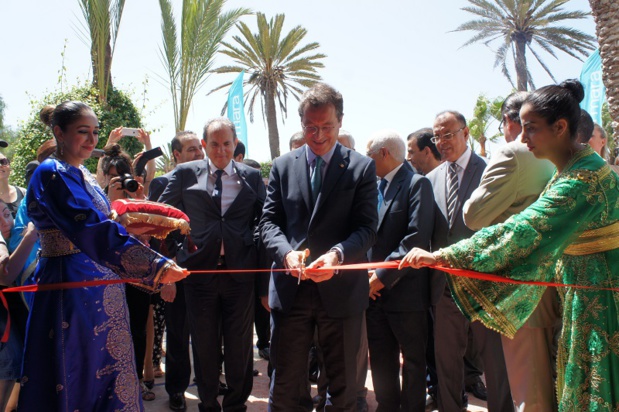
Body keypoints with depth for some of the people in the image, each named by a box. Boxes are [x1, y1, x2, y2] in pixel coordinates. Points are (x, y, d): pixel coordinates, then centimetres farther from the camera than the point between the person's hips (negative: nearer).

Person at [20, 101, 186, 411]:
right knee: (79, 378, 2)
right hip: (72, 288, -8)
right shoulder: (52, 174, -14)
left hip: (101, 286, 8)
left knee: (109, 370, 14)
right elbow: (91, 230, -27)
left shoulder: (84, 175, 13)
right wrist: (156, 265, -35)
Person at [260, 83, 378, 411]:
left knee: (343, 386, 14)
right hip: (291, 289, 2)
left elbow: (367, 228, -6)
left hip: (341, 289, -1)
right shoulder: (282, 166, 8)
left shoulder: (362, 167, 0)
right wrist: (286, 252, -16)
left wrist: (337, 254, -25)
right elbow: (269, 221, 5)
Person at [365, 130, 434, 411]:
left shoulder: (417, 184, -10)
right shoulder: (375, 186, 11)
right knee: (381, 361, 16)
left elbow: (417, 238, -19)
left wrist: (383, 276, -17)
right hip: (375, 290, 6)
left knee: (413, 361, 11)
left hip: (405, 291, -6)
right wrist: (368, 272, -4)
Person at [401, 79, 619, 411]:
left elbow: (520, 231, -32)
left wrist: (440, 256, -33)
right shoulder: (573, 169, 8)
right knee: (582, 382, 17)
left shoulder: (584, 177, -24)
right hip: (584, 293, 9)